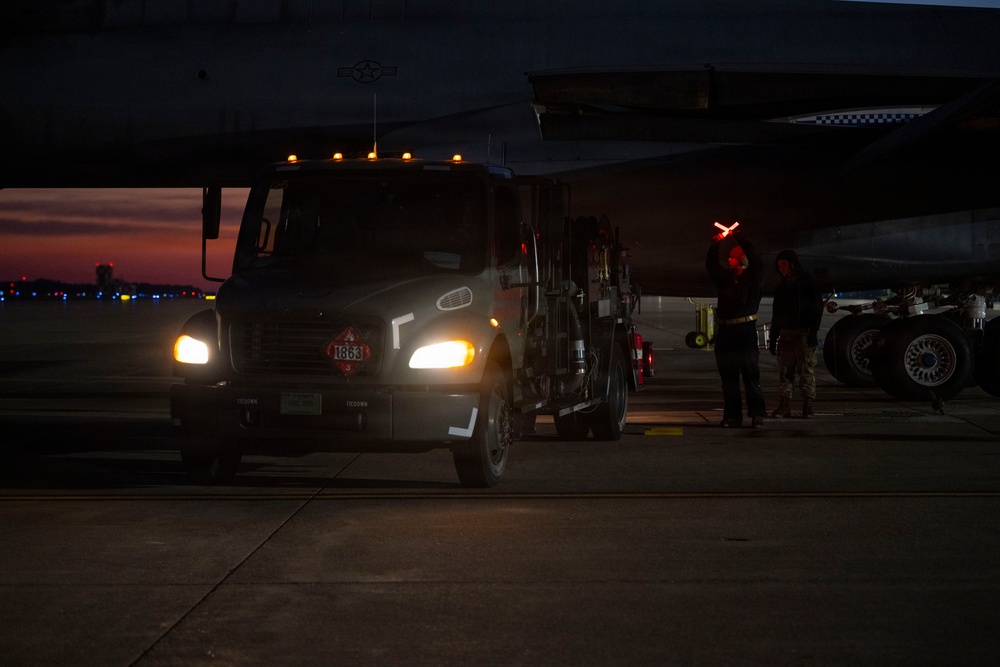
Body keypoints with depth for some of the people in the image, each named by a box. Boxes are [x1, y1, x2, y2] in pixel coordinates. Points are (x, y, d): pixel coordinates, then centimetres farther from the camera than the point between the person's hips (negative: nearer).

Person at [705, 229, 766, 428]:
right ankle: (732, 415, 10)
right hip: (725, 333, 5)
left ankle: (756, 414, -4)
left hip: (745, 331, -5)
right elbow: (711, 265, 15)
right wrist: (715, 244, 1)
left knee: (750, 375, -6)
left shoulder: (753, 278, 4)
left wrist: (740, 238, -11)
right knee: (728, 376, 6)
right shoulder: (725, 278, 15)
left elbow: (755, 260, -9)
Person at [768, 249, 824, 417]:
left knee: (807, 370, -6)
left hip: (804, 334, -5)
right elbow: (776, 314, 21)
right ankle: (784, 405, -1)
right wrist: (773, 338, 16)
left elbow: (817, 308, -4)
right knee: (785, 371, -1)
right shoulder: (781, 287, 17)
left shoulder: (808, 282, 1)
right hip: (785, 334, 5)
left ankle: (808, 406, -5)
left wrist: (813, 332, -14)